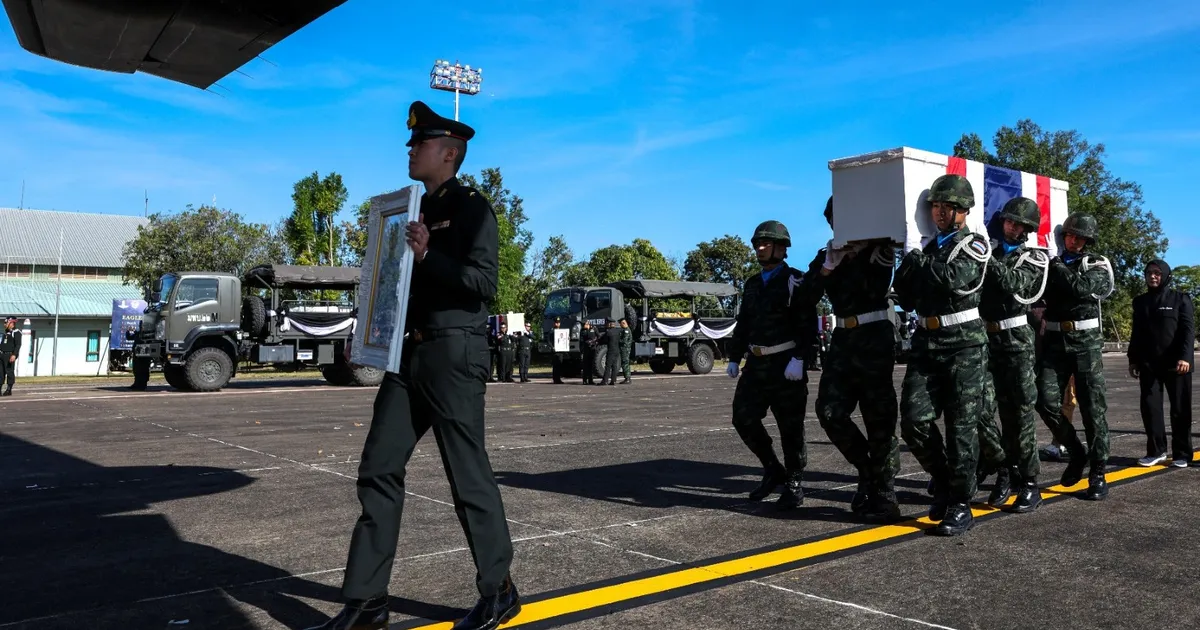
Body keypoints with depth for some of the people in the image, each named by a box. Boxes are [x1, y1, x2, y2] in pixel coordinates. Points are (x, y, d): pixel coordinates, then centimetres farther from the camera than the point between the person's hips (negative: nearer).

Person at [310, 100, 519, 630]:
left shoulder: (471, 208, -4)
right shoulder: (417, 209, 19)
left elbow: (484, 282, -14)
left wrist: (427, 255, -23)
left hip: (454, 354, -8)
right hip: (410, 353, 8)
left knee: (468, 475, -1)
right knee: (378, 470, 5)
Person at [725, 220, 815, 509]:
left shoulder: (795, 281, -5)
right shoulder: (752, 284, 16)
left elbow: (807, 324, -13)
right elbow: (743, 324, 19)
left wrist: (798, 359, -21)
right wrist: (734, 358, 14)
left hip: (786, 364, -7)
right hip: (756, 363, 7)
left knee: (790, 426, 0)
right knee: (743, 417, 2)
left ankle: (793, 484, 14)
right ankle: (773, 470, 20)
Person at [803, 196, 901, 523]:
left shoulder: (878, 250, -1)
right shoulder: (826, 255, 13)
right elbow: (807, 296, 0)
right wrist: (829, 264, -9)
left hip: (874, 339, -5)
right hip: (843, 340, 5)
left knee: (879, 419, -2)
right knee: (829, 411, -6)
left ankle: (884, 497, 5)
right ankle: (868, 469, 16)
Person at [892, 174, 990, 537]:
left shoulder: (974, 245, 0)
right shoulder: (923, 247, 17)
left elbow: (954, 279, -20)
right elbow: (907, 300, 17)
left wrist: (916, 262, -8)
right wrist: (906, 272, 0)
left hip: (964, 345, -5)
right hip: (926, 345, 5)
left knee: (961, 426, -2)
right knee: (913, 420, -6)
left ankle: (960, 504, 8)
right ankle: (944, 480, 17)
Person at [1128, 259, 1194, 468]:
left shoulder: (1180, 299, 0)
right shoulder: (1140, 302, 12)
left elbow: (1188, 330, -7)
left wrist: (1185, 357, -18)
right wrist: (1133, 359, 12)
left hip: (1176, 364, -3)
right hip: (1149, 364, 4)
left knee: (1180, 409, 2)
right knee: (1150, 406, 0)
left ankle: (1182, 454, 9)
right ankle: (1156, 451, 9)